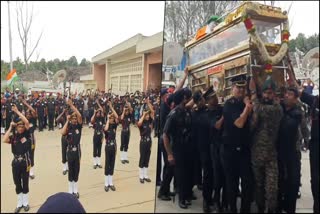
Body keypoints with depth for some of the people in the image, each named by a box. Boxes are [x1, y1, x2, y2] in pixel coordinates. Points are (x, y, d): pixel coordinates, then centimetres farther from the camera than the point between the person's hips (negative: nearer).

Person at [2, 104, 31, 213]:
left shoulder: (27, 135, -5)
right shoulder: (13, 137, 1)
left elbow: (27, 122, -19)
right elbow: (4, 140, -21)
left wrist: (17, 112, -15)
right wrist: (10, 128, -13)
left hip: (25, 162, -2)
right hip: (16, 162, 2)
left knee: (25, 183, 10)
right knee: (17, 184, 13)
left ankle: (25, 203, 28)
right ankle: (19, 204, 29)